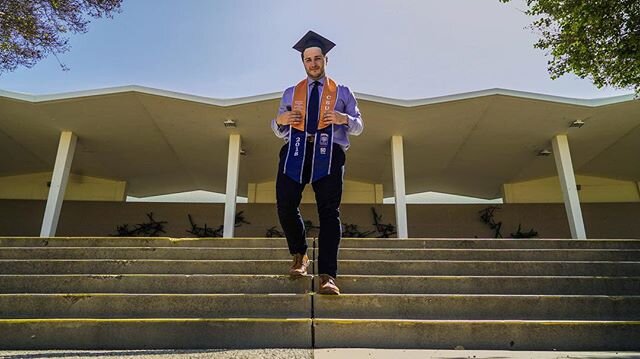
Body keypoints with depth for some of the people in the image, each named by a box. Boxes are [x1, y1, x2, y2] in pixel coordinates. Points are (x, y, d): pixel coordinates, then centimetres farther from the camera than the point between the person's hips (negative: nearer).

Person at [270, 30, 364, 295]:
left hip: (328, 153, -2)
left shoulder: (341, 92, 18)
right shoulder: (291, 93, 22)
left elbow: (358, 127, 13)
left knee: (329, 212, -11)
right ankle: (299, 256, 18)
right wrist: (279, 120, -4)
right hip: (295, 151, 2)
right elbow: (280, 132, 19)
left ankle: (327, 276, -12)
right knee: (286, 207, -8)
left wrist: (345, 119, -8)